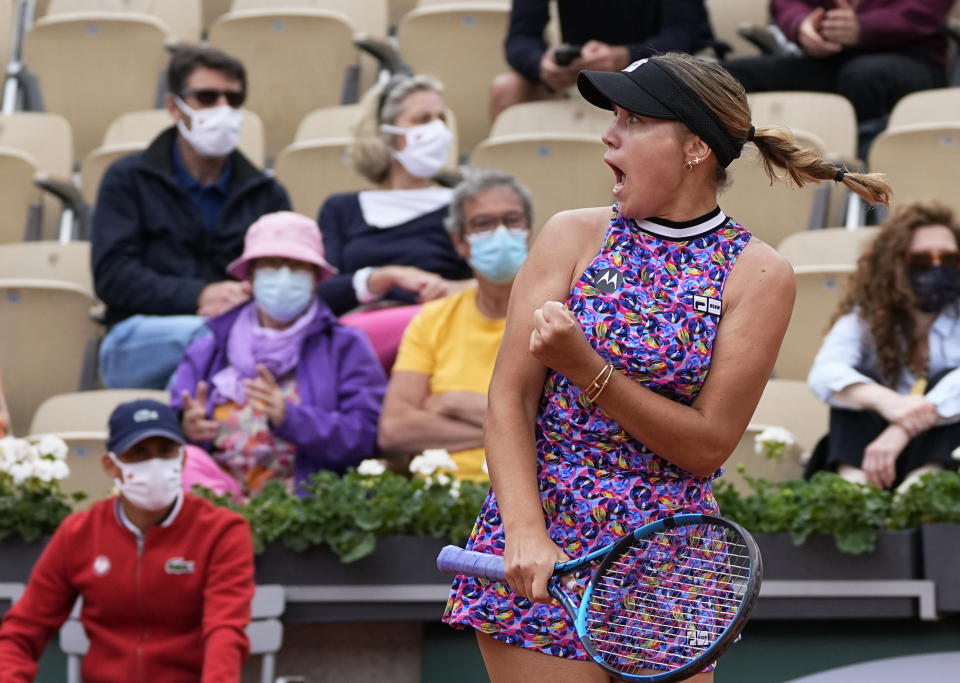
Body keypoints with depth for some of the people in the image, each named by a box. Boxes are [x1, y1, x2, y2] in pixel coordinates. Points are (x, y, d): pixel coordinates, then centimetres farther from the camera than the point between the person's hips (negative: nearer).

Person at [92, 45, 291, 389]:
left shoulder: (267, 194, 23)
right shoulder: (128, 179, 15)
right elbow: (112, 276, 1)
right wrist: (198, 297, -14)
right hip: (137, 341, -2)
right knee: (212, 334, -39)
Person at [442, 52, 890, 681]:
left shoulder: (760, 275, -2)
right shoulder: (574, 236, 2)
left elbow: (707, 447, -7)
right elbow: (509, 398, -4)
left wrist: (588, 368, -18)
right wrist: (526, 532, -18)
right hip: (538, 556, 0)